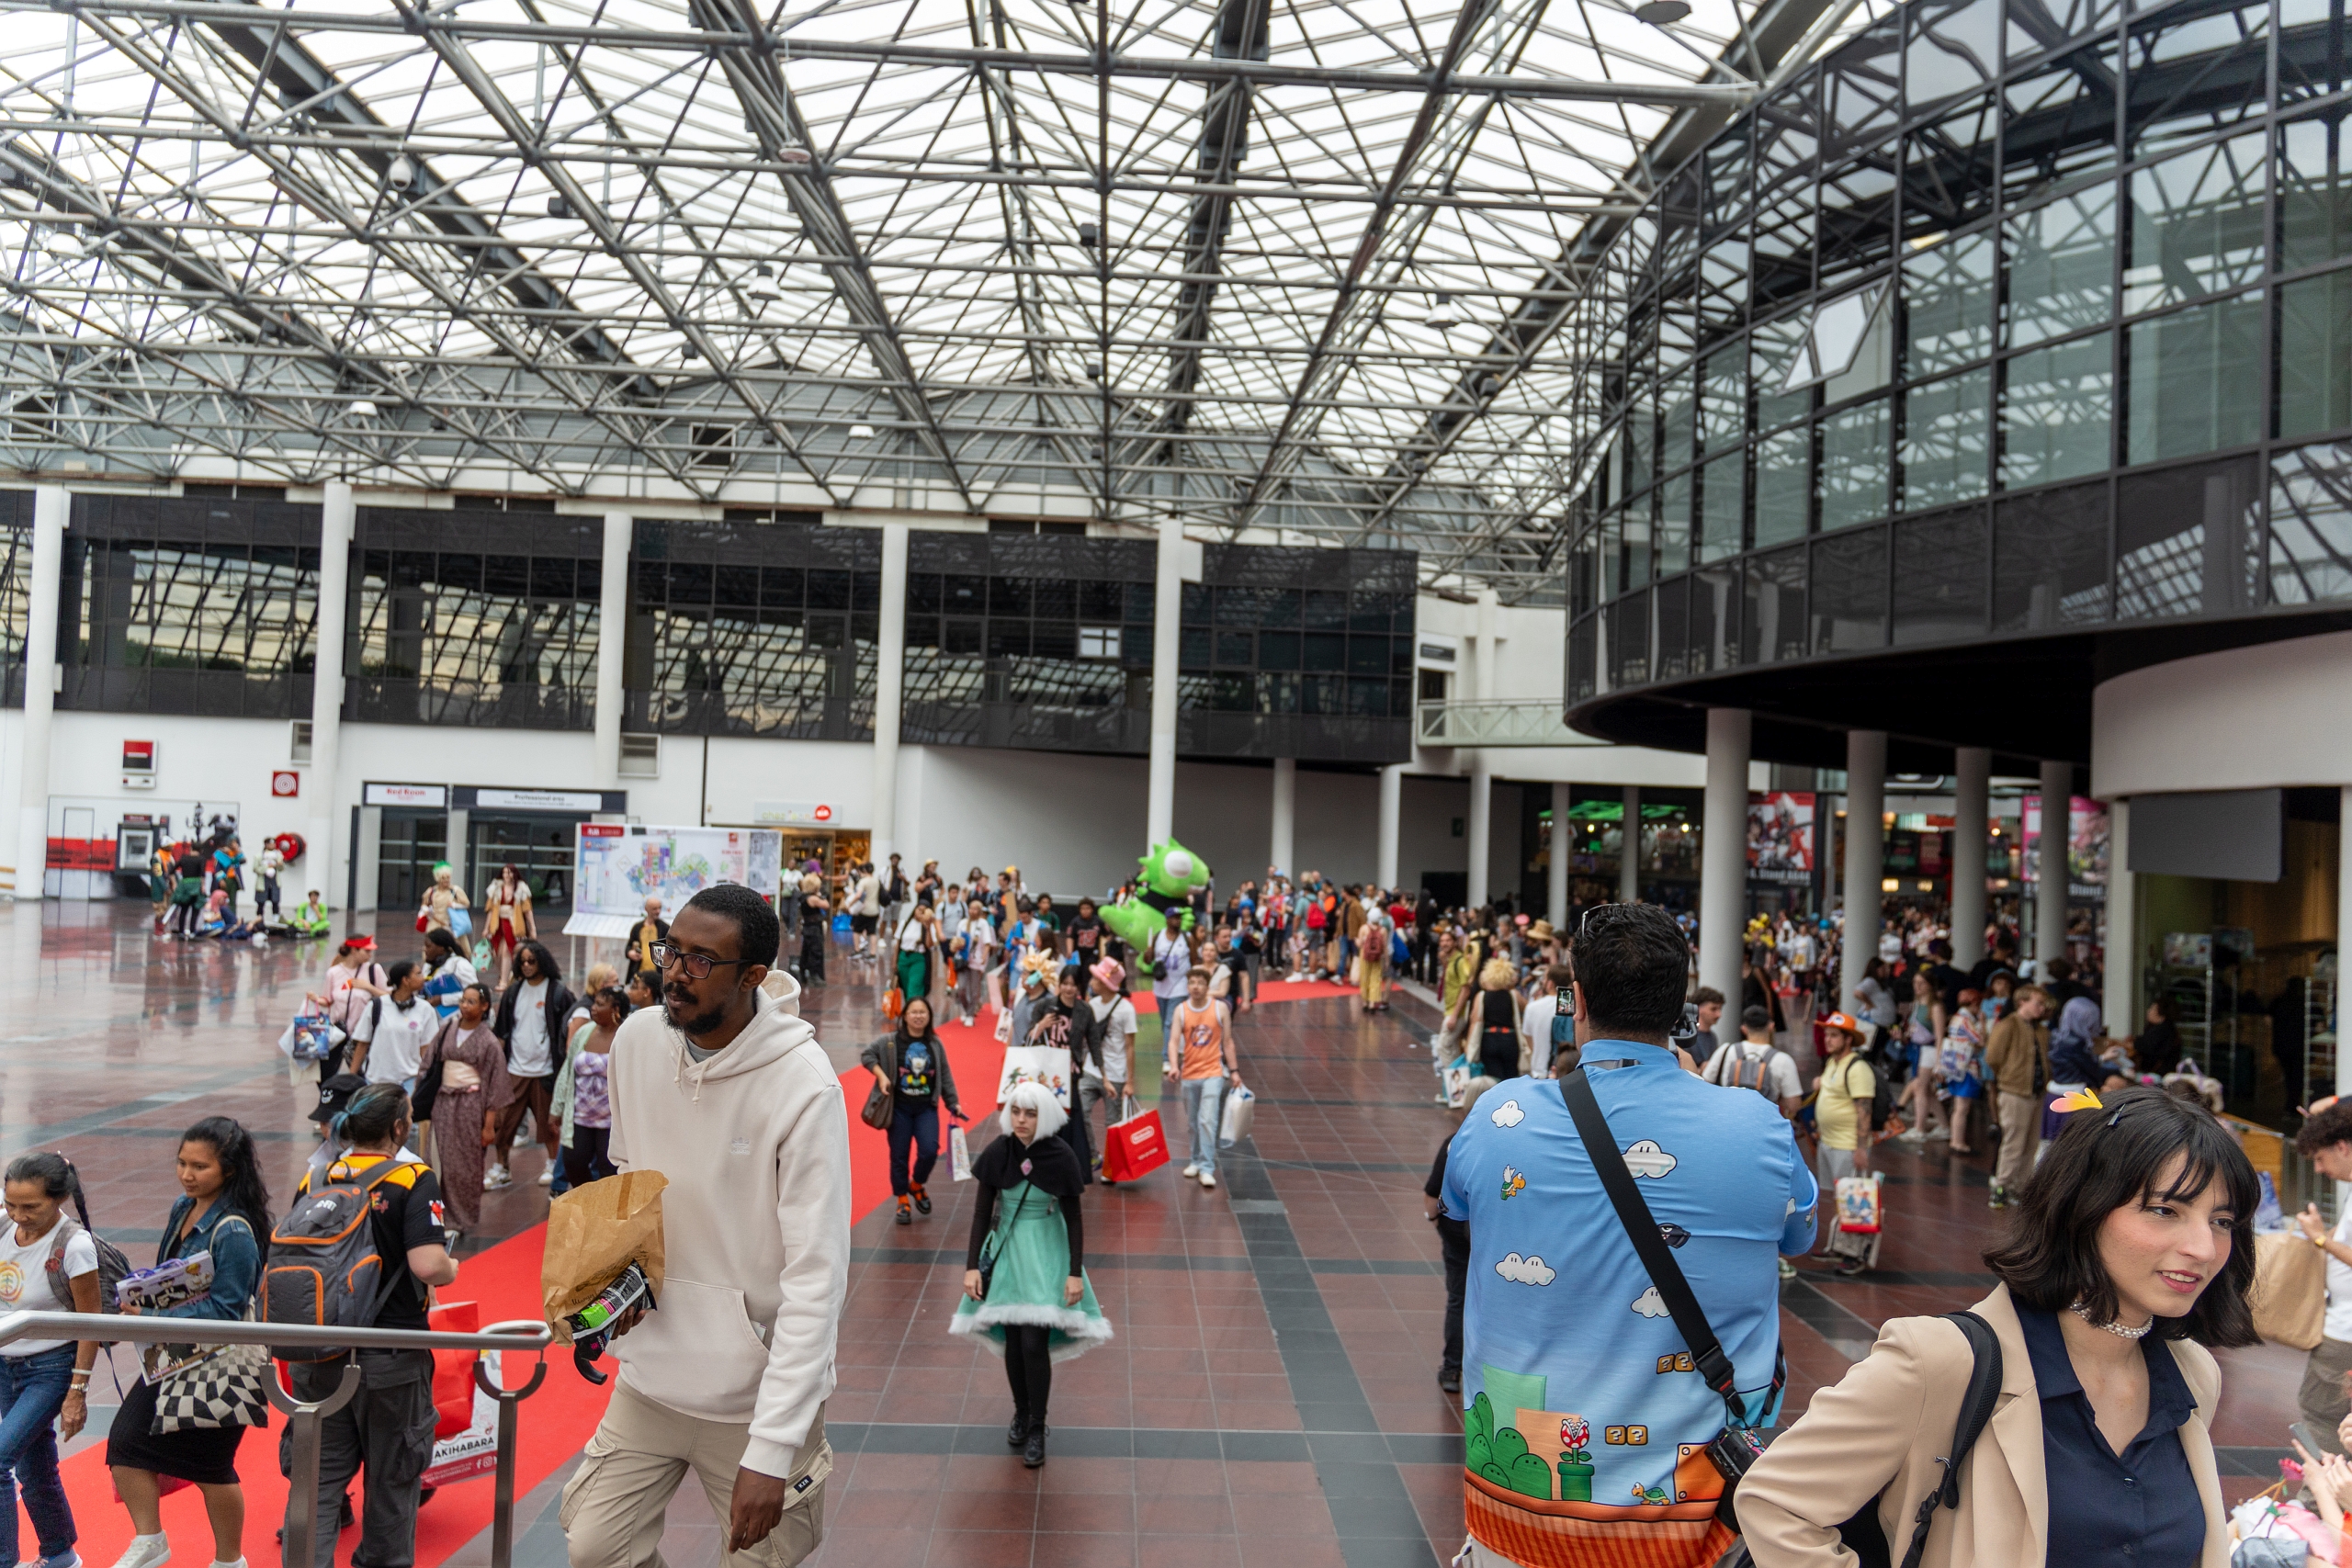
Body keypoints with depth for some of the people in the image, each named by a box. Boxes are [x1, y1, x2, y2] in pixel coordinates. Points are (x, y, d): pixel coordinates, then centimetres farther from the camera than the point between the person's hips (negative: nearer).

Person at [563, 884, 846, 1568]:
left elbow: (817, 1278, -24)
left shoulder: (804, 1087, -23)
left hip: (756, 1389, -5)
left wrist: (771, 1451, -26)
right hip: (651, 1366, 5)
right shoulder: (637, 1039, -4)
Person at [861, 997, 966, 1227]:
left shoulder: (935, 1045, 4)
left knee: (929, 1151, -13)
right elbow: (867, 1055, -1)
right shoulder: (891, 1042, -5)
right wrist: (881, 1075, -15)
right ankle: (902, 1201, 21)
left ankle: (916, 1185, 17)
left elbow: (945, 1076, 8)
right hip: (899, 1108, -2)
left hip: (926, 1108, 2)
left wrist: (953, 1104, 7)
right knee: (899, 1156, 4)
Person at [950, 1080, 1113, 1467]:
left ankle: (1037, 1429, 7)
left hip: (1046, 1253, -2)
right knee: (1012, 1341, 8)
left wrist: (1075, 1272, -10)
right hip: (1006, 1250, 2)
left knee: (1034, 1343, -9)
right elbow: (981, 1213, -2)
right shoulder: (997, 1154, -9)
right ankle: (1021, 1413, 30)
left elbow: (1074, 1219, -6)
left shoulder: (1060, 1158, -14)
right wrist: (972, 1266, -6)